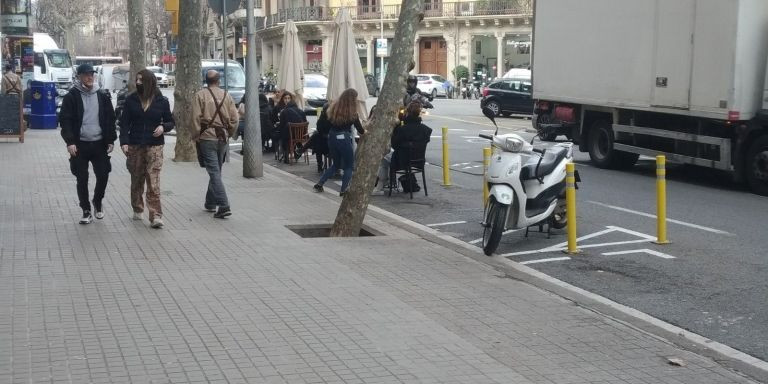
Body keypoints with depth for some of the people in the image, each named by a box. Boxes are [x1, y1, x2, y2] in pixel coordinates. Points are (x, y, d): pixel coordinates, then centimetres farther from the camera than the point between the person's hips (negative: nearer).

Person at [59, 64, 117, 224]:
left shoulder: (102, 96, 7)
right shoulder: (71, 97, -2)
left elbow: (110, 119, 10)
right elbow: (65, 121, -6)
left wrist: (110, 140, 3)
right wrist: (70, 142, -15)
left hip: (99, 144, 2)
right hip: (80, 144, -2)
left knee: (103, 175, 1)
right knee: (82, 179, 2)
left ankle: (98, 202, 27)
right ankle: (86, 211, 14)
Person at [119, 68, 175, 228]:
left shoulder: (161, 101, 2)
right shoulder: (131, 100, 4)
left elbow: (171, 122, 11)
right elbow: (124, 123, 2)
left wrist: (163, 127, -12)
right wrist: (124, 142, -10)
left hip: (154, 146, -2)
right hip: (135, 146, 2)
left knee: (153, 182, -9)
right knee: (136, 180, 10)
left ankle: (156, 216, -11)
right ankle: (137, 210, 28)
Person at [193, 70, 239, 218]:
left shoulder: (201, 95, -6)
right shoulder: (226, 95, 5)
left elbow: (196, 117, -11)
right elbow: (235, 118, 4)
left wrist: (197, 136, -1)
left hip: (207, 138, -4)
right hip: (223, 138, 4)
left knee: (214, 172, -7)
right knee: (216, 171, 17)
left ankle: (224, 206, -17)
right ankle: (210, 203, 28)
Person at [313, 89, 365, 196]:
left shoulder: (334, 107, 3)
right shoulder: (352, 112, -11)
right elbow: (358, 126, -1)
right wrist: (363, 132, 18)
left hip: (332, 138, 6)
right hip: (344, 138, -6)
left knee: (336, 164, 22)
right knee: (349, 166, 8)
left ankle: (319, 184, 17)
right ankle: (343, 190, -1)